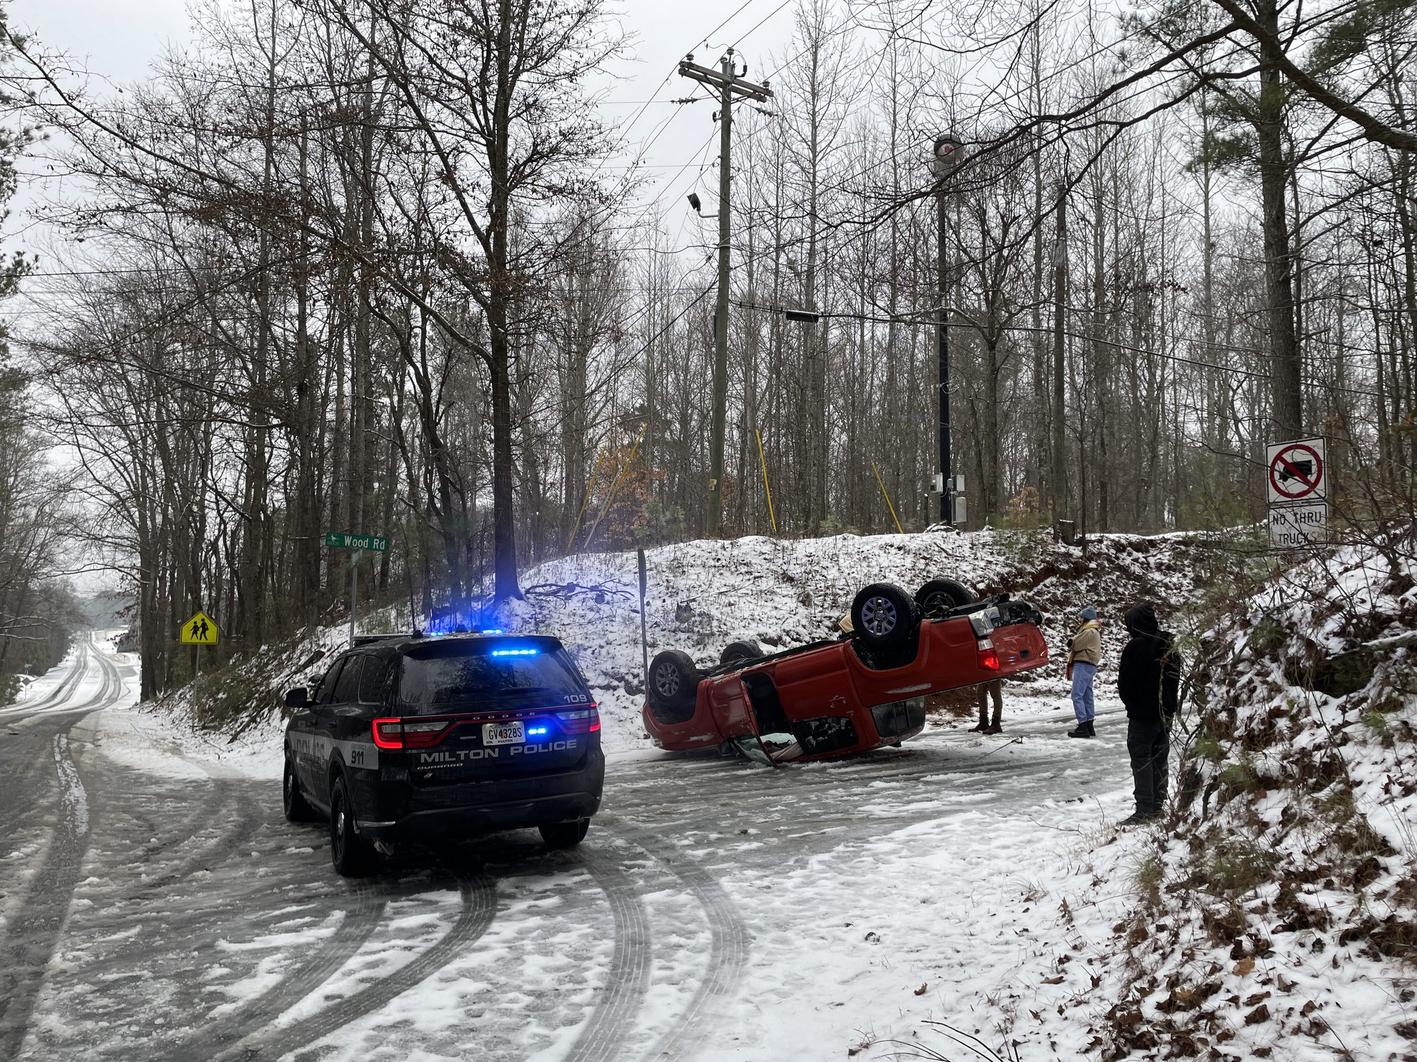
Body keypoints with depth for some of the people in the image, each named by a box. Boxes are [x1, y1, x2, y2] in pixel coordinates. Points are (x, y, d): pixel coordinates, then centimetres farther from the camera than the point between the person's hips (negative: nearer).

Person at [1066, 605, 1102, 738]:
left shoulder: (1089, 631, -14)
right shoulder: (1094, 630, 20)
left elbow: (1075, 645, -14)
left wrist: (1072, 640, 5)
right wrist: (1073, 644, 1)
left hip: (1083, 665, -11)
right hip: (1089, 665, 11)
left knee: (1077, 696, -11)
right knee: (1087, 696, 13)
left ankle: (1083, 727, -15)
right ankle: (1089, 726, 17)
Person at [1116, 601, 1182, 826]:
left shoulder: (1135, 647, -19)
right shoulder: (1170, 646, 5)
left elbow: (1125, 683, -13)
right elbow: (1176, 680, 12)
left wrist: (1132, 704, 5)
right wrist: (1169, 705, 17)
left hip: (1143, 714, -7)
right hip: (1166, 712, 8)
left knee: (1141, 760, -2)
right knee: (1159, 759, 15)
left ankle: (1145, 809, -3)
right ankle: (1158, 806, 21)